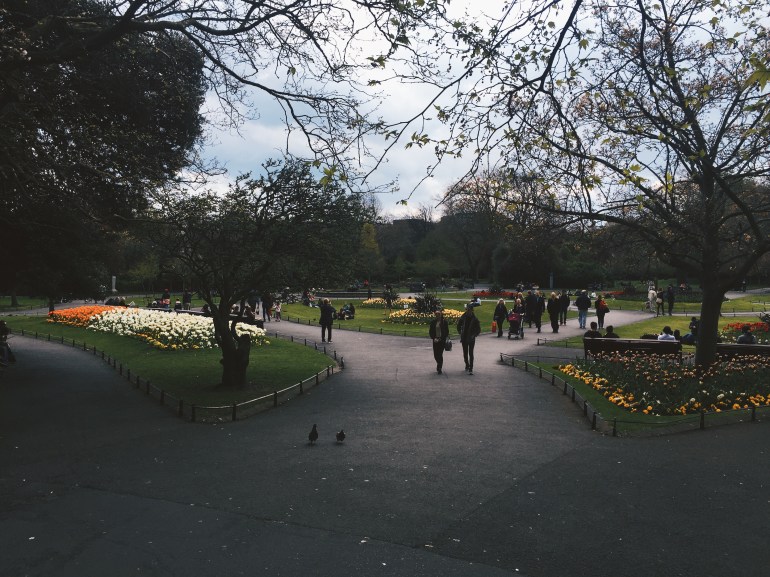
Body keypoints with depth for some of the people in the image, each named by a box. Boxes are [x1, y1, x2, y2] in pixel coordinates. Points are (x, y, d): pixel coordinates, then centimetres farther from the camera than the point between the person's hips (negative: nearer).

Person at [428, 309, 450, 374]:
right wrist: (434, 338, -6)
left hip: (442, 340, -3)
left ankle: (439, 368, 3)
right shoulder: (433, 322, 4)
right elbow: (430, 331, 7)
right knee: (435, 354, 4)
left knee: (440, 354, -8)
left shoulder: (444, 321, -3)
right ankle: (439, 365, 33)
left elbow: (446, 332, -2)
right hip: (435, 340, 3)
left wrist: (440, 339, -9)